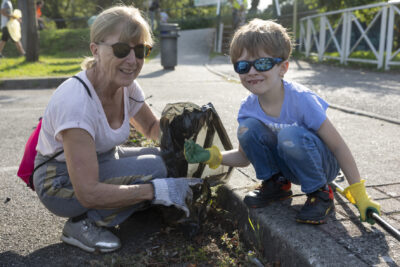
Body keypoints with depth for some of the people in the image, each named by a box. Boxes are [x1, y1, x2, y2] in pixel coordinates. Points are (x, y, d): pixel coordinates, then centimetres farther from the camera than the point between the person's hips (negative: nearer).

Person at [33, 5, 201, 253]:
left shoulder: (128, 86, -9)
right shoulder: (76, 101, -32)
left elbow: (152, 126, 9)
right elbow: (88, 193, -32)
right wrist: (158, 190, -33)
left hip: (104, 160, 7)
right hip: (61, 181, -7)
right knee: (153, 168, -25)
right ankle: (82, 224, -8)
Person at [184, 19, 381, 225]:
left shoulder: (301, 100, -27)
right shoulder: (248, 108, -12)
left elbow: (338, 146, -21)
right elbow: (244, 157, 2)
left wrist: (360, 196, -19)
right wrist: (211, 156, -16)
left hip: (323, 163, -4)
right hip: (289, 166, 4)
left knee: (290, 135, -36)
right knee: (248, 128, -20)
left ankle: (321, 194, -10)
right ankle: (276, 183, 3)